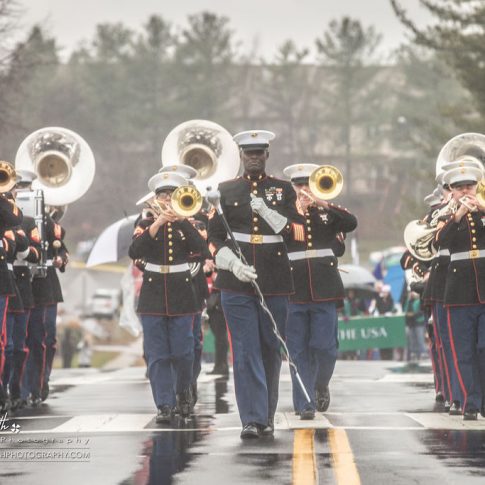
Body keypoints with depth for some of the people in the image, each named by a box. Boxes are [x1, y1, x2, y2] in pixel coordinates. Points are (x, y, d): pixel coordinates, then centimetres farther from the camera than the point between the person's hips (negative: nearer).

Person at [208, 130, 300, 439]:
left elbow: (293, 232, -2)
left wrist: (265, 211, -16)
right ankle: (252, 419, -9)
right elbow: (215, 238, 4)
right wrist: (234, 264, -11)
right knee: (245, 350, -7)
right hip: (236, 282, -1)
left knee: (272, 349, 6)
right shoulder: (225, 191, 7)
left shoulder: (284, 190, 8)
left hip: (275, 282, 1)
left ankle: (268, 416, 17)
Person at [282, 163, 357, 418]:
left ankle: (321, 386, 24)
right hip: (293, 291, -1)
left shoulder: (326, 213, 10)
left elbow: (351, 223, -6)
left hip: (323, 290, 1)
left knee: (324, 347, -3)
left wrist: (322, 202, -14)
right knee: (299, 350, 0)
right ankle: (305, 404, 4)